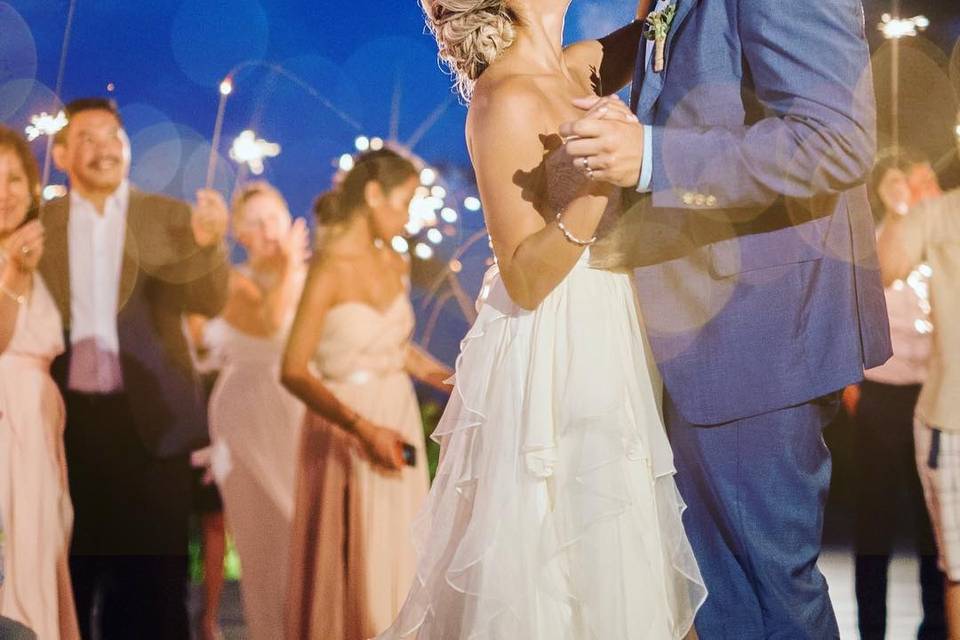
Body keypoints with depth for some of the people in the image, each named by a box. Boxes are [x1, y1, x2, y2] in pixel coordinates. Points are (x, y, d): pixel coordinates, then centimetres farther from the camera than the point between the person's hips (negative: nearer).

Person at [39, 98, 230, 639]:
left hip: (150, 418, -1)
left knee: (154, 576, 5)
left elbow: (210, 303, -8)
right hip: (69, 418, 1)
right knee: (68, 572, 9)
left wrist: (209, 243, -28)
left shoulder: (170, 217, 3)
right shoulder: (39, 223, 6)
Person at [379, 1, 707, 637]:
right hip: (551, 360, -8)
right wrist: (596, 184, -34)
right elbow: (525, 282, -20)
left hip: (599, 342, 8)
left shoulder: (574, 71, 4)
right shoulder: (506, 100, -19)